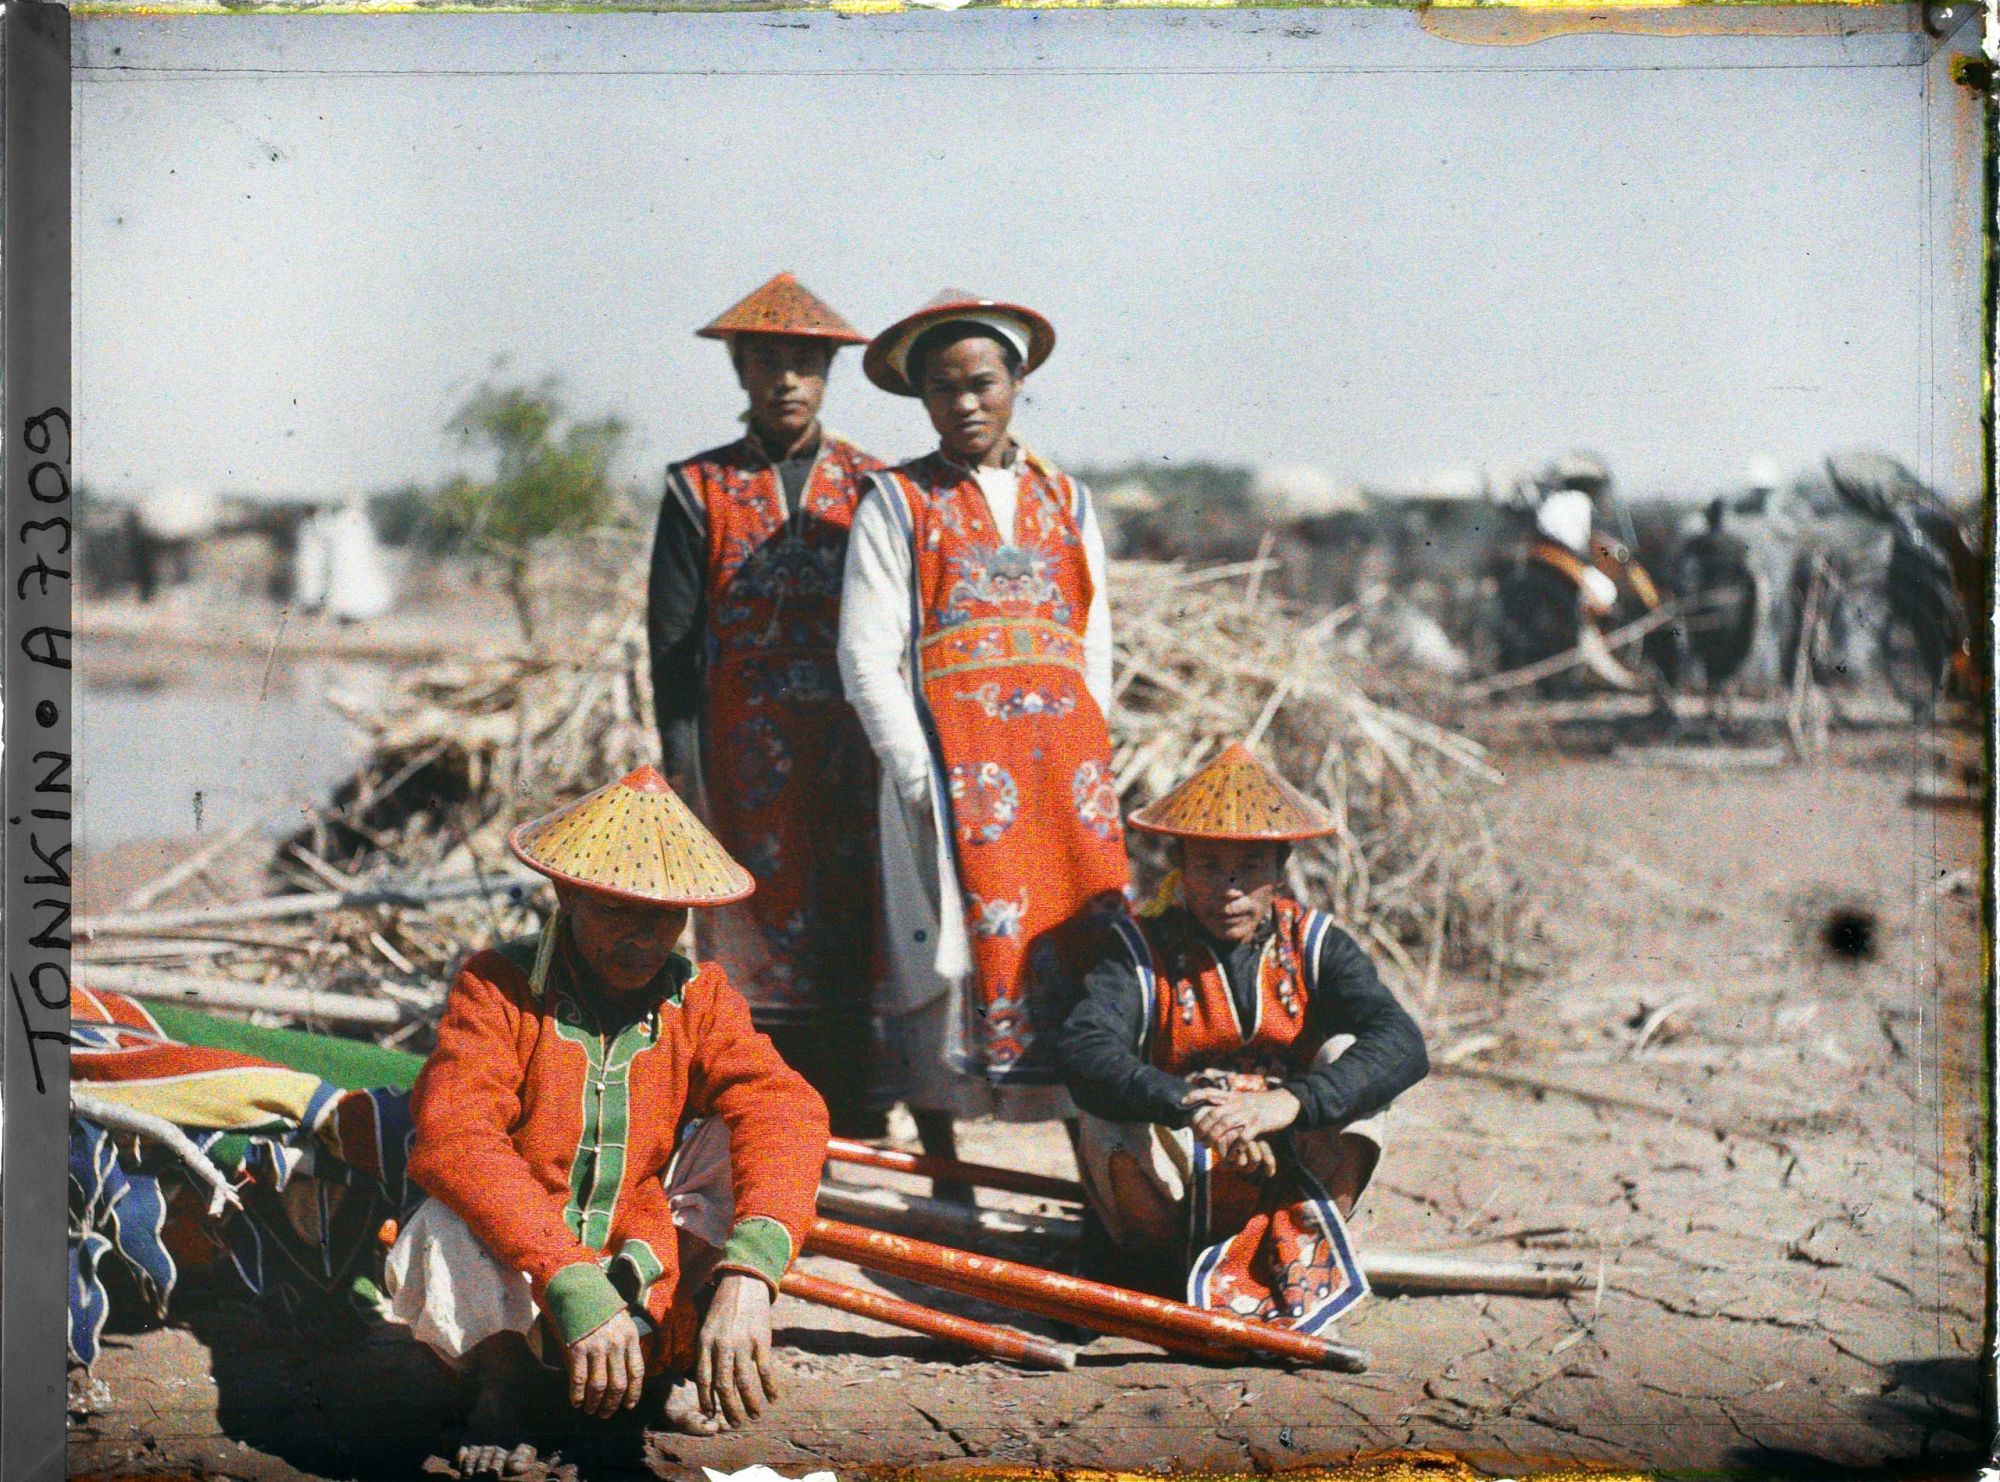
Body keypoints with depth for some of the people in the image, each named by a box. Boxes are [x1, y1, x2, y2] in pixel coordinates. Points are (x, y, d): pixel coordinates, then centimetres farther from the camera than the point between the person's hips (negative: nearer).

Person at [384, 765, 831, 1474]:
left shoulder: (700, 999, -5)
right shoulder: (496, 987, -15)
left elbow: (784, 1110, -24)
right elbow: (452, 1138, -33)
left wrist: (746, 1277, -45)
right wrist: (575, 1291, -46)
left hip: (650, 1284, 3)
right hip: (512, 1295, -3)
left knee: (742, 1137, -15)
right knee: (446, 1233, -35)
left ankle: (690, 1354, -5)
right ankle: (502, 1380, -6)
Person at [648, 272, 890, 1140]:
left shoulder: (868, 486, 10)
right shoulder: (700, 491, 6)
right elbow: (673, 644, 2)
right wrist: (685, 774, -5)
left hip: (851, 761, 1)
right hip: (746, 761, -1)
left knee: (853, 942, 0)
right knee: (754, 945, -1)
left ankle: (852, 1137, 6)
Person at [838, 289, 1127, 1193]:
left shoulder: (1065, 501, 17)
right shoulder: (897, 504, 5)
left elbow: (1095, 646, 17)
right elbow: (867, 659, -1)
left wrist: (1084, 764, 6)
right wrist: (922, 777, -10)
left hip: (1063, 763, 3)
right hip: (949, 761, -3)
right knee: (951, 957, -6)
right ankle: (942, 1180, 4)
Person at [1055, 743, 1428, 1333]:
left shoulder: (1313, 945, -1)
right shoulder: (1141, 947, -6)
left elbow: (1403, 1045, -19)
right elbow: (1082, 1049, -26)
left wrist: (1290, 1101, -37)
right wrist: (1192, 1106, -44)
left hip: (1285, 1187, 2)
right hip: (1172, 1198, -2)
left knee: (1350, 1055, -17)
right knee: (1112, 1130, -30)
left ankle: (1299, 1243, -18)